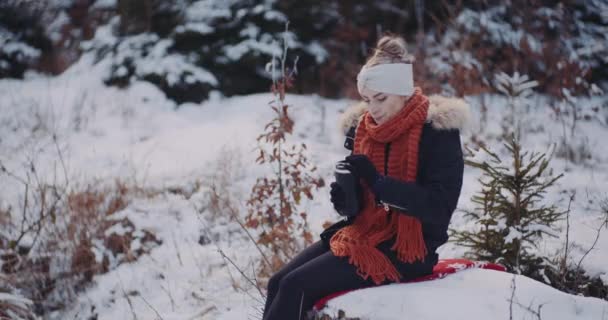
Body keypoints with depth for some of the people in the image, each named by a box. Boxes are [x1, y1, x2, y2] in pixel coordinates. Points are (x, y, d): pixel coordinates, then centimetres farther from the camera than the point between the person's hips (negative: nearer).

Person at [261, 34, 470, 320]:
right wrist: (344, 198, -7)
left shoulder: (437, 130, -12)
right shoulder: (362, 127, 7)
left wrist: (378, 181, -26)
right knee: (279, 282, -7)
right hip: (363, 232, 8)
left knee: (296, 286, -19)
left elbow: (440, 206, -20)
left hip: (408, 247, -8)